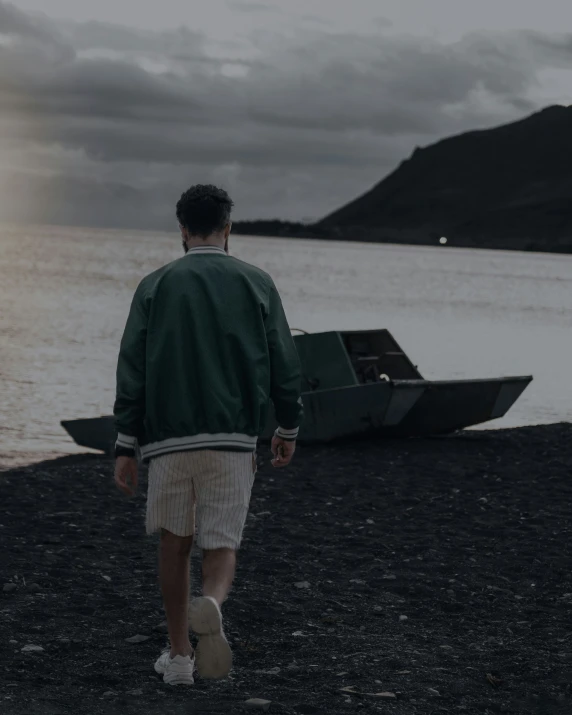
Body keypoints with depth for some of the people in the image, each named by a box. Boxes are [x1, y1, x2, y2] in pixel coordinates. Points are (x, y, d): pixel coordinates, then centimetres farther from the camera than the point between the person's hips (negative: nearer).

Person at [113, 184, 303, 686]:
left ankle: (178, 655, 19)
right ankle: (211, 606, -27)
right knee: (221, 546, 6)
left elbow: (132, 370, -1)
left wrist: (126, 447, 2)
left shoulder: (155, 286, 3)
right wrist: (289, 427, 17)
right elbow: (284, 363, 4)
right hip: (234, 439, 0)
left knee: (174, 544, 16)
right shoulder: (257, 284, 3)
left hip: (167, 437, 0)